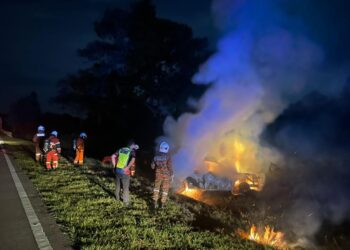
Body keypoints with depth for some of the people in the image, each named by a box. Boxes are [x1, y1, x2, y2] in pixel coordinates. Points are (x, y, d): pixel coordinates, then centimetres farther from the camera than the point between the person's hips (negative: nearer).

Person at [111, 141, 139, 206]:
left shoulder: (121, 150, 9)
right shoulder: (132, 152, -5)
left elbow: (113, 156, 5)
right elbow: (133, 160, -25)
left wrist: (115, 166, 8)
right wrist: (127, 167, -17)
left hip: (117, 170, 5)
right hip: (125, 172, -5)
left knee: (117, 185, 24)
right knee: (125, 188, 7)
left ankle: (117, 197, 41)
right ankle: (126, 202, 13)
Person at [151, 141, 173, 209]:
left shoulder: (156, 156, -5)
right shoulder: (167, 156, -16)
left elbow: (152, 166, 4)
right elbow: (170, 166, -15)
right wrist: (171, 175, -4)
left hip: (158, 174, 3)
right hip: (166, 175, -2)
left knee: (156, 187, 18)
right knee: (165, 189, 10)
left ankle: (155, 203, 13)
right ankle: (163, 204, 15)